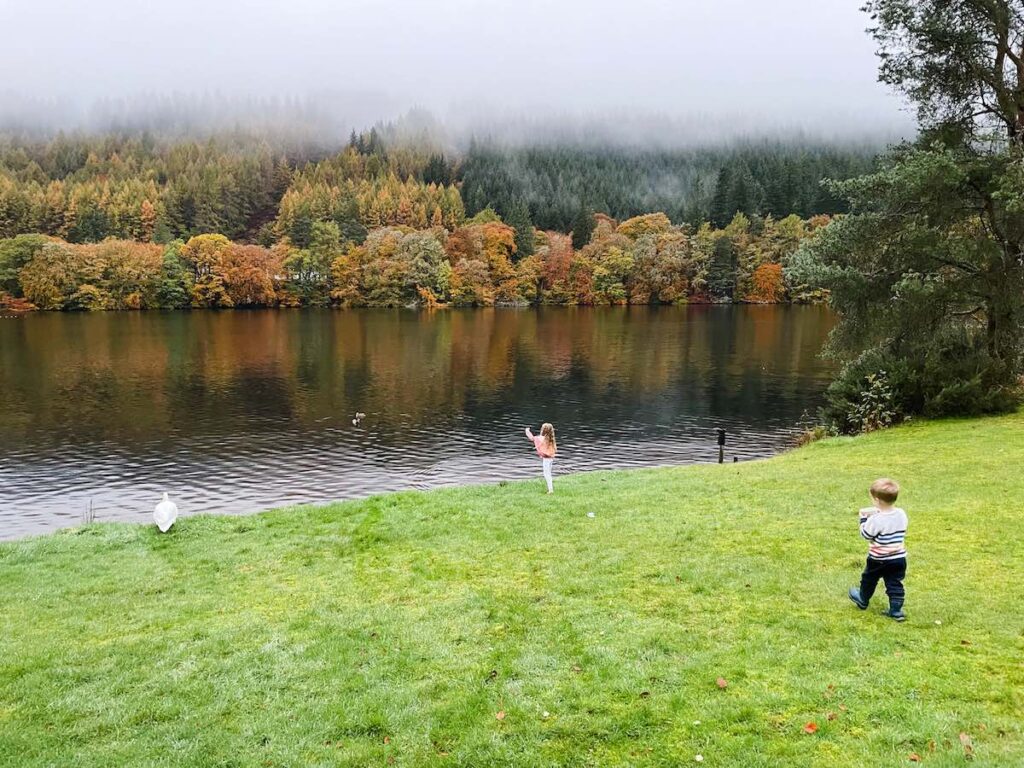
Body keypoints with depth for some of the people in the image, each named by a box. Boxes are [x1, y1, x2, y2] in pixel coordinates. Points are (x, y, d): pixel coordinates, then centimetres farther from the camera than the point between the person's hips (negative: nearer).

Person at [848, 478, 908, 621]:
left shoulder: (875, 519, -25)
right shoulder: (901, 514, -6)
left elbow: (865, 534, -13)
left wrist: (863, 517, -3)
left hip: (878, 559, -4)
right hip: (899, 557, 4)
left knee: (869, 579, 19)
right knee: (895, 584, 11)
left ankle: (862, 600, 38)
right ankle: (896, 610, 8)